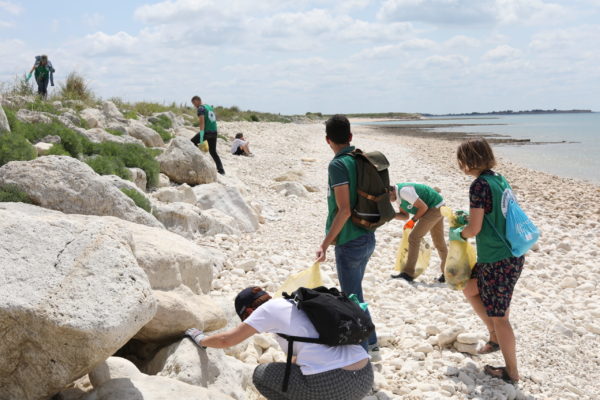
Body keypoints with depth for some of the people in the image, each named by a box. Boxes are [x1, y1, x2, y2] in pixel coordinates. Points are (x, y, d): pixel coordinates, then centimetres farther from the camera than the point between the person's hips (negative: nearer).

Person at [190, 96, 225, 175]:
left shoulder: (201, 108, -8)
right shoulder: (209, 107, 18)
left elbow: (202, 122, -18)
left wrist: (201, 138, -22)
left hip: (206, 132, -8)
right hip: (214, 132, 8)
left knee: (192, 143, 11)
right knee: (213, 152, 14)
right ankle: (221, 170, 6)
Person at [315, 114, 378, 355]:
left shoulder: (338, 165, -17)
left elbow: (344, 210, -22)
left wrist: (325, 244, -22)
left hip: (350, 242, -9)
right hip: (367, 238, 9)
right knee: (355, 294, 21)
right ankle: (371, 344, 30)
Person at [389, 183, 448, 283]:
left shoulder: (404, 191, -25)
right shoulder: (397, 194, 6)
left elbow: (423, 207, -22)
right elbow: (405, 215, 9)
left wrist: (413, 220, -12)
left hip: (435, 208, -10)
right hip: (438, 208, 10)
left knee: (414, 237, -13)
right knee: (439, 242, 19)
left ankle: (408, 273, -12)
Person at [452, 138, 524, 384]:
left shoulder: (480, 185, -18)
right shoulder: (499, 180, 7)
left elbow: (474, 229, -19)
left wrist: (457, 234, 1)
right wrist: (470, 216, 15)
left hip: (498, 261, -9)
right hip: (511, 255, 9)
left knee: (499, 316, 3)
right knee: (470, 289, 25)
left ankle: (511, 372, 15)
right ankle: (495, 337, 32)